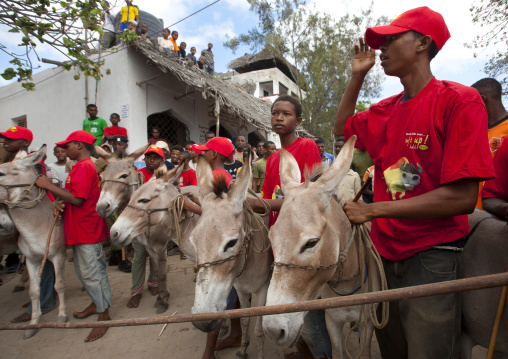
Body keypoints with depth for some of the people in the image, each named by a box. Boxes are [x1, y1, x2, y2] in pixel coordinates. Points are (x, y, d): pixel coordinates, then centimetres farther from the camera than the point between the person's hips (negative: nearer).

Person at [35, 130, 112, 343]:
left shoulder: (84, 167, -17)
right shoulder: (81, 166, 15)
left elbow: (77, 199, -24)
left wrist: (49, 186, -17)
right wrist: (60, 204, -2)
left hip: (87, 229, -10)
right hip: (80, 228, 10)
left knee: (91, 272, -2)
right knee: (83, 270, 20)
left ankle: (104, 314, 10)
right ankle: (96, 303, 36)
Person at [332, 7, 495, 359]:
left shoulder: (460, 100, -12)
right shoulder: (385, 111, 6)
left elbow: (462, 197, -19)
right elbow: (342, 127, 24)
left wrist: (373, 209, -21)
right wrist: (357, 76, 10)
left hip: (432, 255, -6)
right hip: (386, 250, 7)